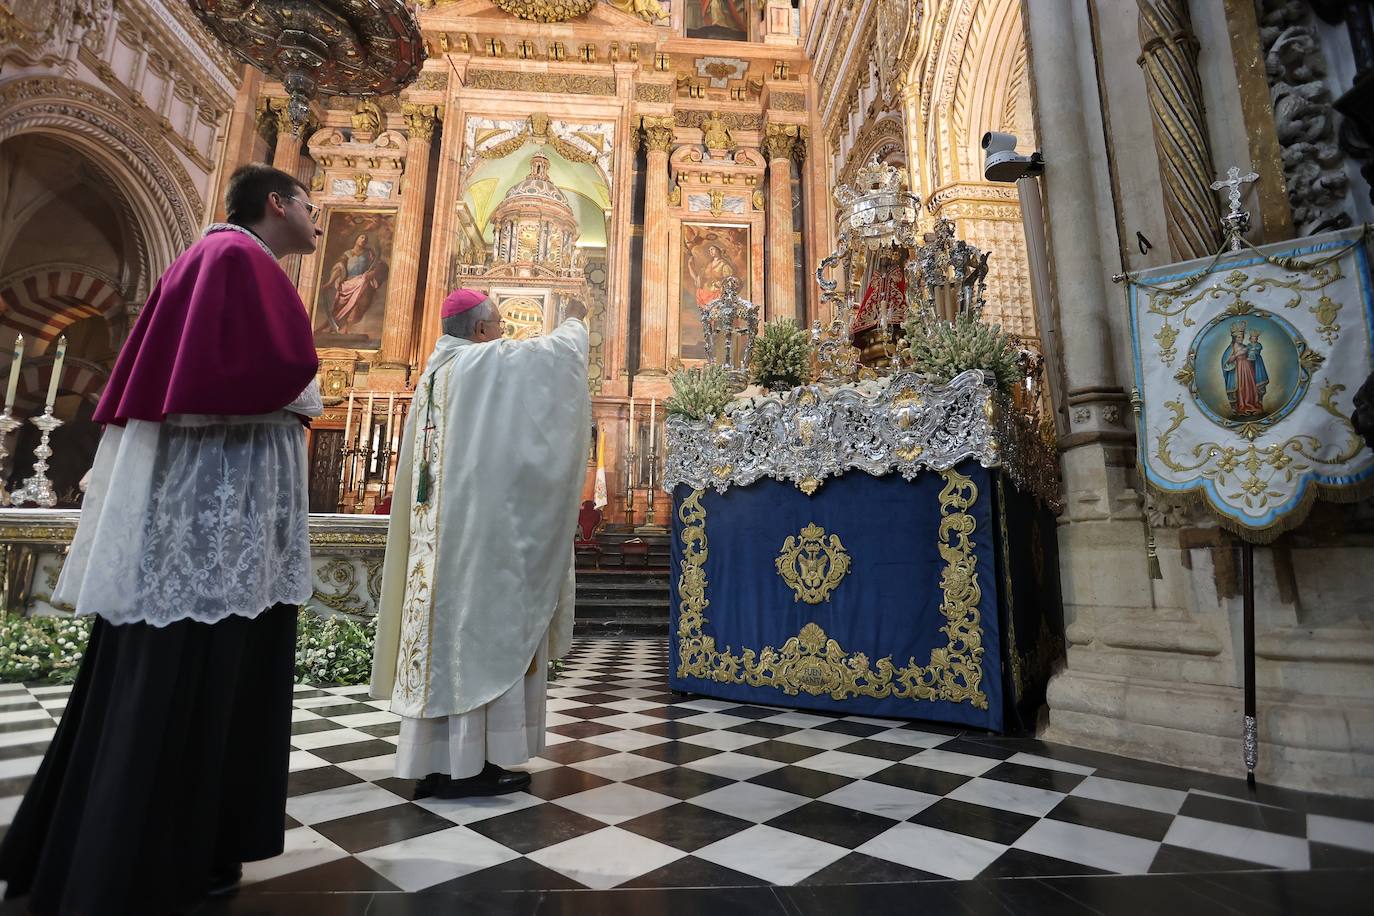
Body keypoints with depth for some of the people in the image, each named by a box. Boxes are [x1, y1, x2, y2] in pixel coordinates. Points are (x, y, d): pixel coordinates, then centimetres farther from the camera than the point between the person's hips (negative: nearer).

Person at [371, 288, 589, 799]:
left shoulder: (435, 373, 17)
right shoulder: (485, 363, -7)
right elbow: (557, 350, 3)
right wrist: (575, 321, 23)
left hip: (437, 528, 9)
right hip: (476, 526, -9)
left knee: (443, 631, 9)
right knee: (476, 632, -5)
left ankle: (435, 760, 16)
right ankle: (467, 763, 1)